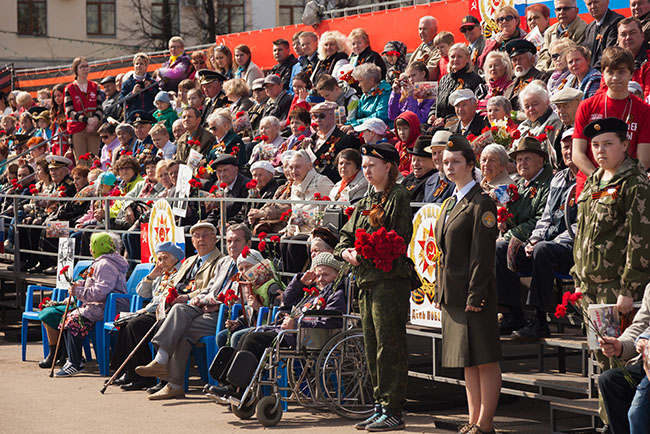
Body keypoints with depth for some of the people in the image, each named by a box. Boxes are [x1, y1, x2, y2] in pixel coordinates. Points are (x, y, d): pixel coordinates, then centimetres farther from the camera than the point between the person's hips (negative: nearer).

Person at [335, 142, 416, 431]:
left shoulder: (398, 197, -6)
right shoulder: (365, 203, 19)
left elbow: (398, 241, -14)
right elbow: (346, 236, 19)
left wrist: (364, 254, -16)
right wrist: (346, 252, -3)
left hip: (390, 280, -8)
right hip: (366, 282, 8)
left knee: (389, 348, -7)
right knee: (372, 349, 11)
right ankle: (380, 407, 18)